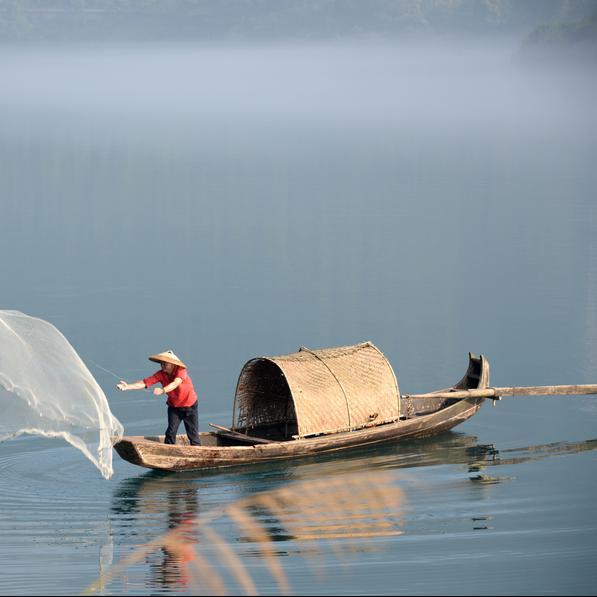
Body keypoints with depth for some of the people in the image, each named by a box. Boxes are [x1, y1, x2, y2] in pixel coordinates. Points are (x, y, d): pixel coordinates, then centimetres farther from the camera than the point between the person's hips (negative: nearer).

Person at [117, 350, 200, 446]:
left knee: (193, 434, 4)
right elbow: (145, 383, -23)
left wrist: (163, 390, -64)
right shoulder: (161, 374, -15)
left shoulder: (181, 370, -27)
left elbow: (175, 383, -45)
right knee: (170, 432, -9)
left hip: (189, 406, -3)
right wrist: (128, 387, -37)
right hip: (173, 406, 3)